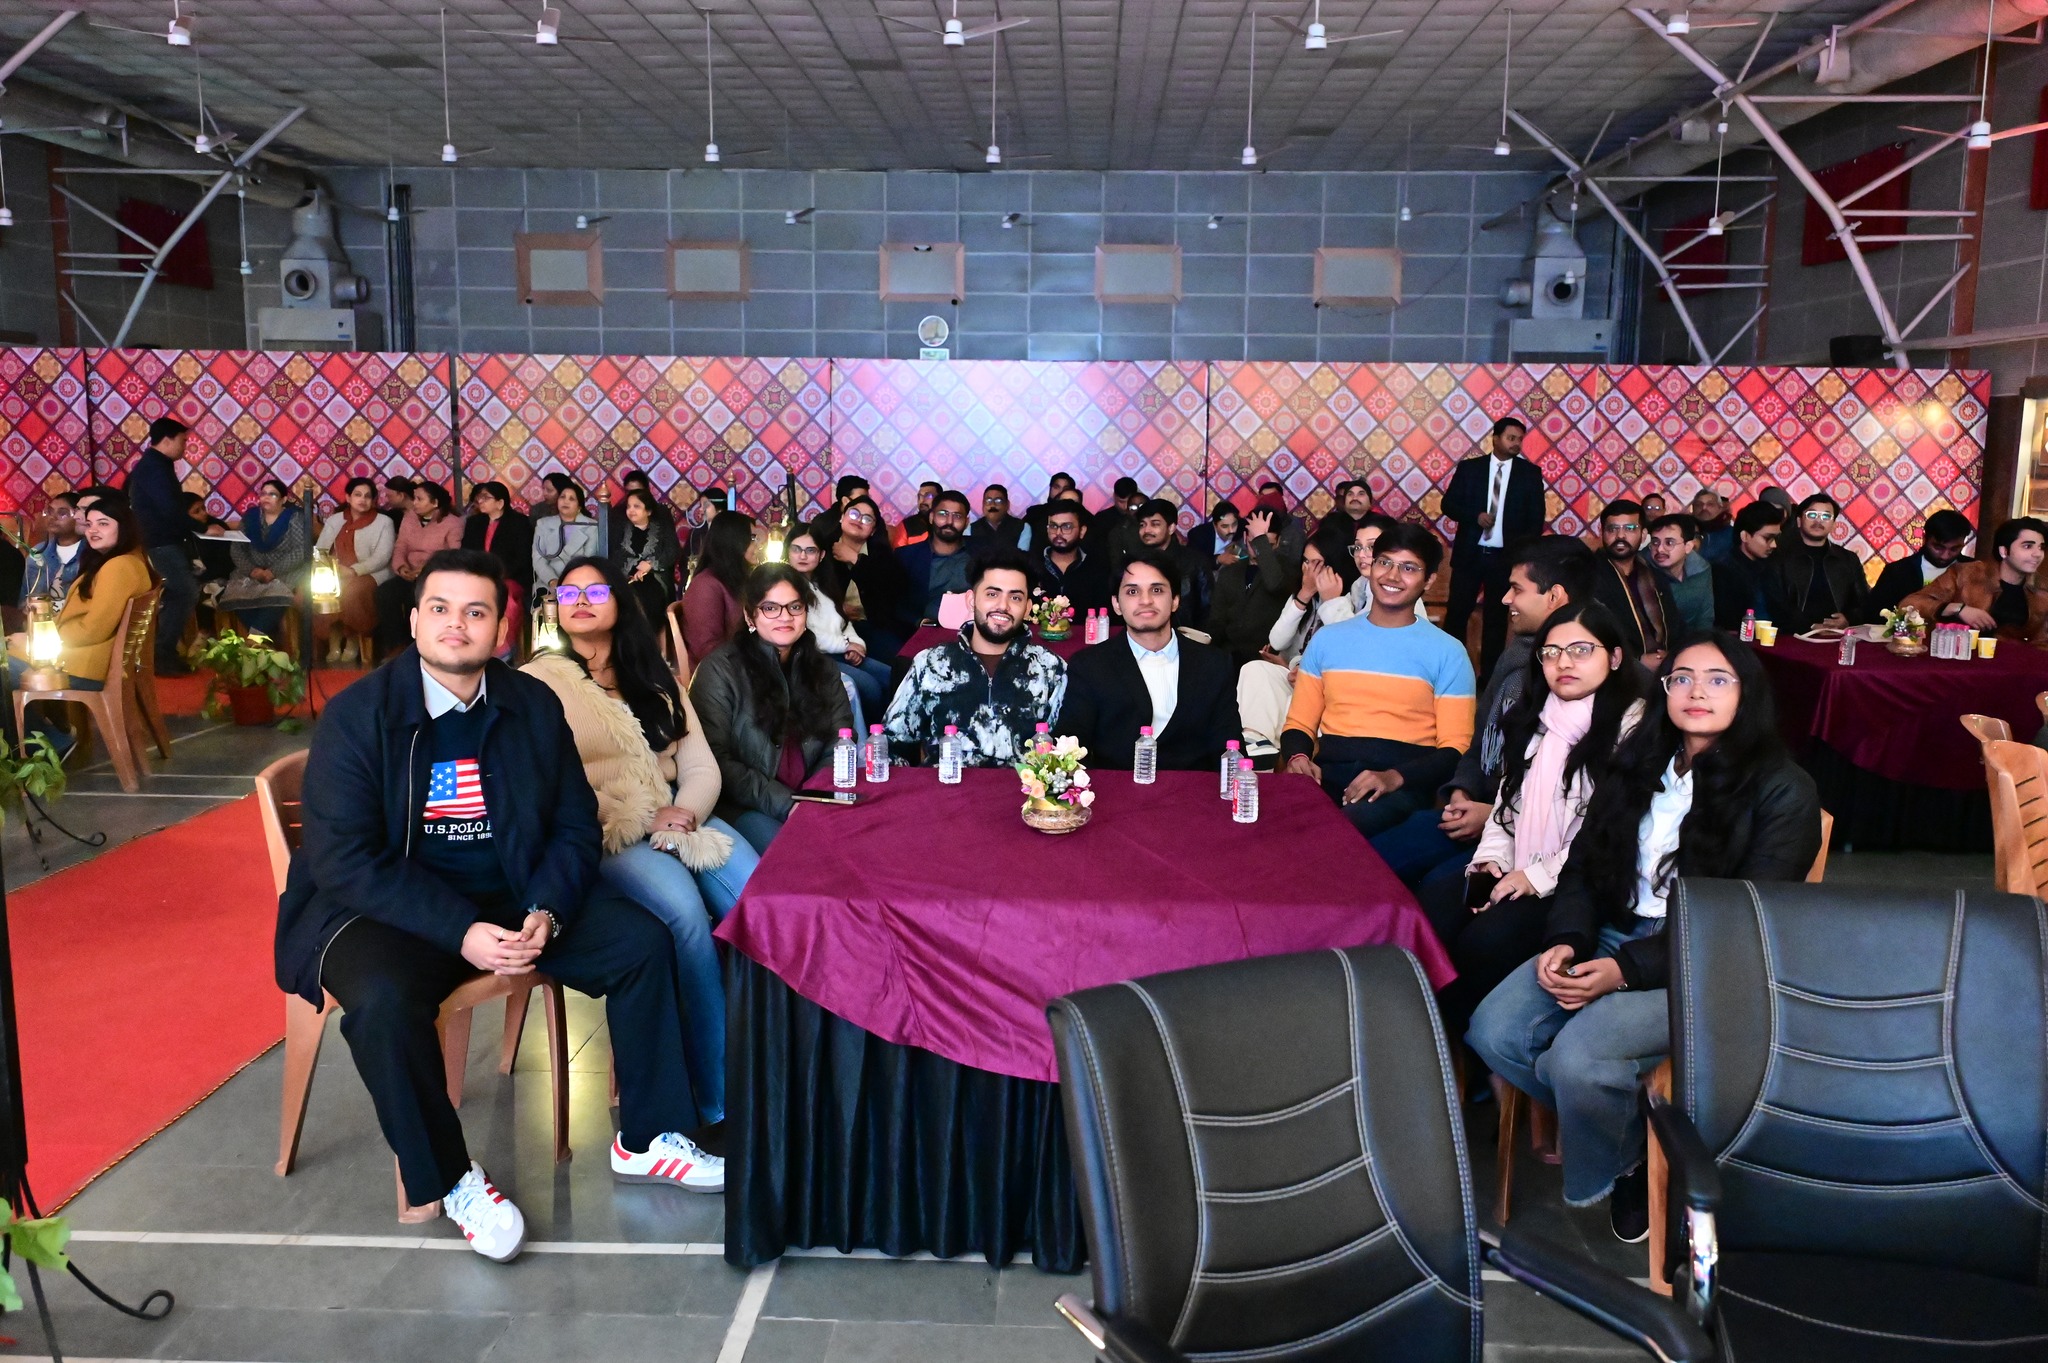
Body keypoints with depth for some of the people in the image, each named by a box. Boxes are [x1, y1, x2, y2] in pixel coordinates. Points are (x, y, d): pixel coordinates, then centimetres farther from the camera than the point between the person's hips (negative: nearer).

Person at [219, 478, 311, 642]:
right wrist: (251, 570, -14)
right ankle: (269, 637, -21)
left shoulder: (295, 517, -4)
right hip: (253, 572, 4)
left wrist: (274, 572, -22)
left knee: (276, 597, -36)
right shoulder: (251, 516, 9)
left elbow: (301, 552, -14)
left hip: (285, 573, -4)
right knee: (236, 595, -26)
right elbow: (236, 548, 5)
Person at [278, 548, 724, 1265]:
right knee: (384, 1001, -34)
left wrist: (546, 912, -16)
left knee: (643, 942, -9)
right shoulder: (356, 715, -12)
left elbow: (575, 826, 4)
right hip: (393, 908, -4)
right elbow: (345, 861, -18)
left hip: (513, 895, 4)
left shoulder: (533, 706, 1)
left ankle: (645, 1139, 7)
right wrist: (460, 934, -26)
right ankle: (450, 1180, -9)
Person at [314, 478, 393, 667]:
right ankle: (333, 641, -11)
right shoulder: (334, 520, 14)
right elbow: (320, 550, 6)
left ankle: (353, 639, -12)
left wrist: (354, 571, -24)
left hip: (371, 574, -4)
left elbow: (382, 557, -9)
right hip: (335, 575, 4)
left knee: (350, 590, -35)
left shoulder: (384, 522, 2)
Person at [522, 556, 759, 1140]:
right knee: (685, 911, -34)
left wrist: (686, 810, -9)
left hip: (681, 819, 4)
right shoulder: (540, 682, 6)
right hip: (605, 836, -4)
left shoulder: (656, 679, 21)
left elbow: (702, 765, 13)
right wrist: (635, 820, -14)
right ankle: (717, 1102, -27)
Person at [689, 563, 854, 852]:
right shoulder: (721, 670, -3)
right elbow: (715, 759, -10)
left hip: (810, 803, 5)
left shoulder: (824, 670, 13)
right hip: (741, 807, -5)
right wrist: (783, 803, -18)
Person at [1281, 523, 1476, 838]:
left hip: (1402, 783, -3)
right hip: (1328, 771, 3)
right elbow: (1299, 724, 19)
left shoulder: (1448, 653, 8)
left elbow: (1455, 749, 2)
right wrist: (1298, 757, -6)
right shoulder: (1327, 639, 18)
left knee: (1352, 825, -38)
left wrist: (1395, 777, -16)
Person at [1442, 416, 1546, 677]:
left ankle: (1489, 674, 15)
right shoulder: (1469, 467, 2)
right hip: (1469, 554, 0)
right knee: (1456, 613, 2)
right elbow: (1448, 504, 1)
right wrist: (1475, 516, -16)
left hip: (1506, 557, 0)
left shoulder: (1530, 473, 3)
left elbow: (1536, 518, 3)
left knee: (1496, 618, 7)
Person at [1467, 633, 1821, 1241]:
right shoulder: (1638, 764, 12)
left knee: (1579, 1053, -30)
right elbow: (1585, 865, 12)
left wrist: (1625, 970, -22)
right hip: (1614, 935, 6)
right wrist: (1566, 940, -10)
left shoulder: (1782, 792, -6)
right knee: (1493, 1031, -18)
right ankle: (1614, 1116, 7)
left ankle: (1625, 1160, 3)